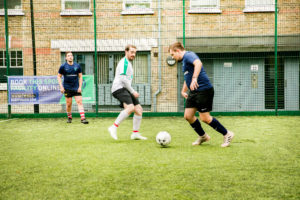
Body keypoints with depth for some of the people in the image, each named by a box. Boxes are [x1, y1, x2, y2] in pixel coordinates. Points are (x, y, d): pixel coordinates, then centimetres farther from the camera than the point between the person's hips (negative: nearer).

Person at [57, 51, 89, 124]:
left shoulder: (77, 66, 4)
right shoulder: (63, 66, -1)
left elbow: (80, 76, 9)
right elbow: (59, 76, 5)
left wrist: (80, 87, 0)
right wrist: (61, 87, -4)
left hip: (76, 88, 1)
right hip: (67, 88, -1)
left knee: (79, 102, -10)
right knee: (69, 104, 2)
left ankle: (83, 118, -14)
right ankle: (69, 118, 22)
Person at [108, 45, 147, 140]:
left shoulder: (128, 63, 24)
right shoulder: (124, 62, -8)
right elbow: (123, 79, -18)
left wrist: (132, 91, 25)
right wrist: (133, 91, -15)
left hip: (125, 89, 10)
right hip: (119, 88, -10)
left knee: (139, 109, 4)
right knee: (130, 107, -29)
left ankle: (135, 133, 9)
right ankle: (114, 127, -25)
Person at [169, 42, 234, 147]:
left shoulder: (188, 55, -12)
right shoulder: (184, 60, 20)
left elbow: (198, 63, -35)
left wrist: (194, 78, -45)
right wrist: (183, 91, 35)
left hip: (204, 90, -10)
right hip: (194, 92, 10)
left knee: (205, 118, -8)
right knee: (188, 116, 6)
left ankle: (227, 134, 8)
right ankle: (202, 136, 23)